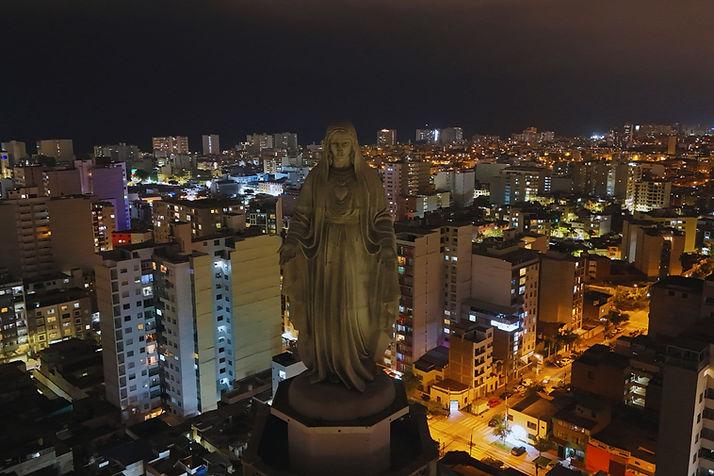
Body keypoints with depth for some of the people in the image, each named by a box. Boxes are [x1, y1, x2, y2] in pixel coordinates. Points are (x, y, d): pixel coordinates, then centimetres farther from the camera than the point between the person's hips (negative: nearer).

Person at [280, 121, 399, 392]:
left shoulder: (369, 176, -4)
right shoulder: (316, 177, -1)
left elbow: (382, 216, -4)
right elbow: (302, 214, -2)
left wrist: (387, 247, -18)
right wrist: (290, 244, -17)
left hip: (358, 253, -1)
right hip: (326, 253, 1)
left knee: (358, 313, 4)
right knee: (325, 311, 7)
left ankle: (357, 368, 23)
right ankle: (328, 366, 25)